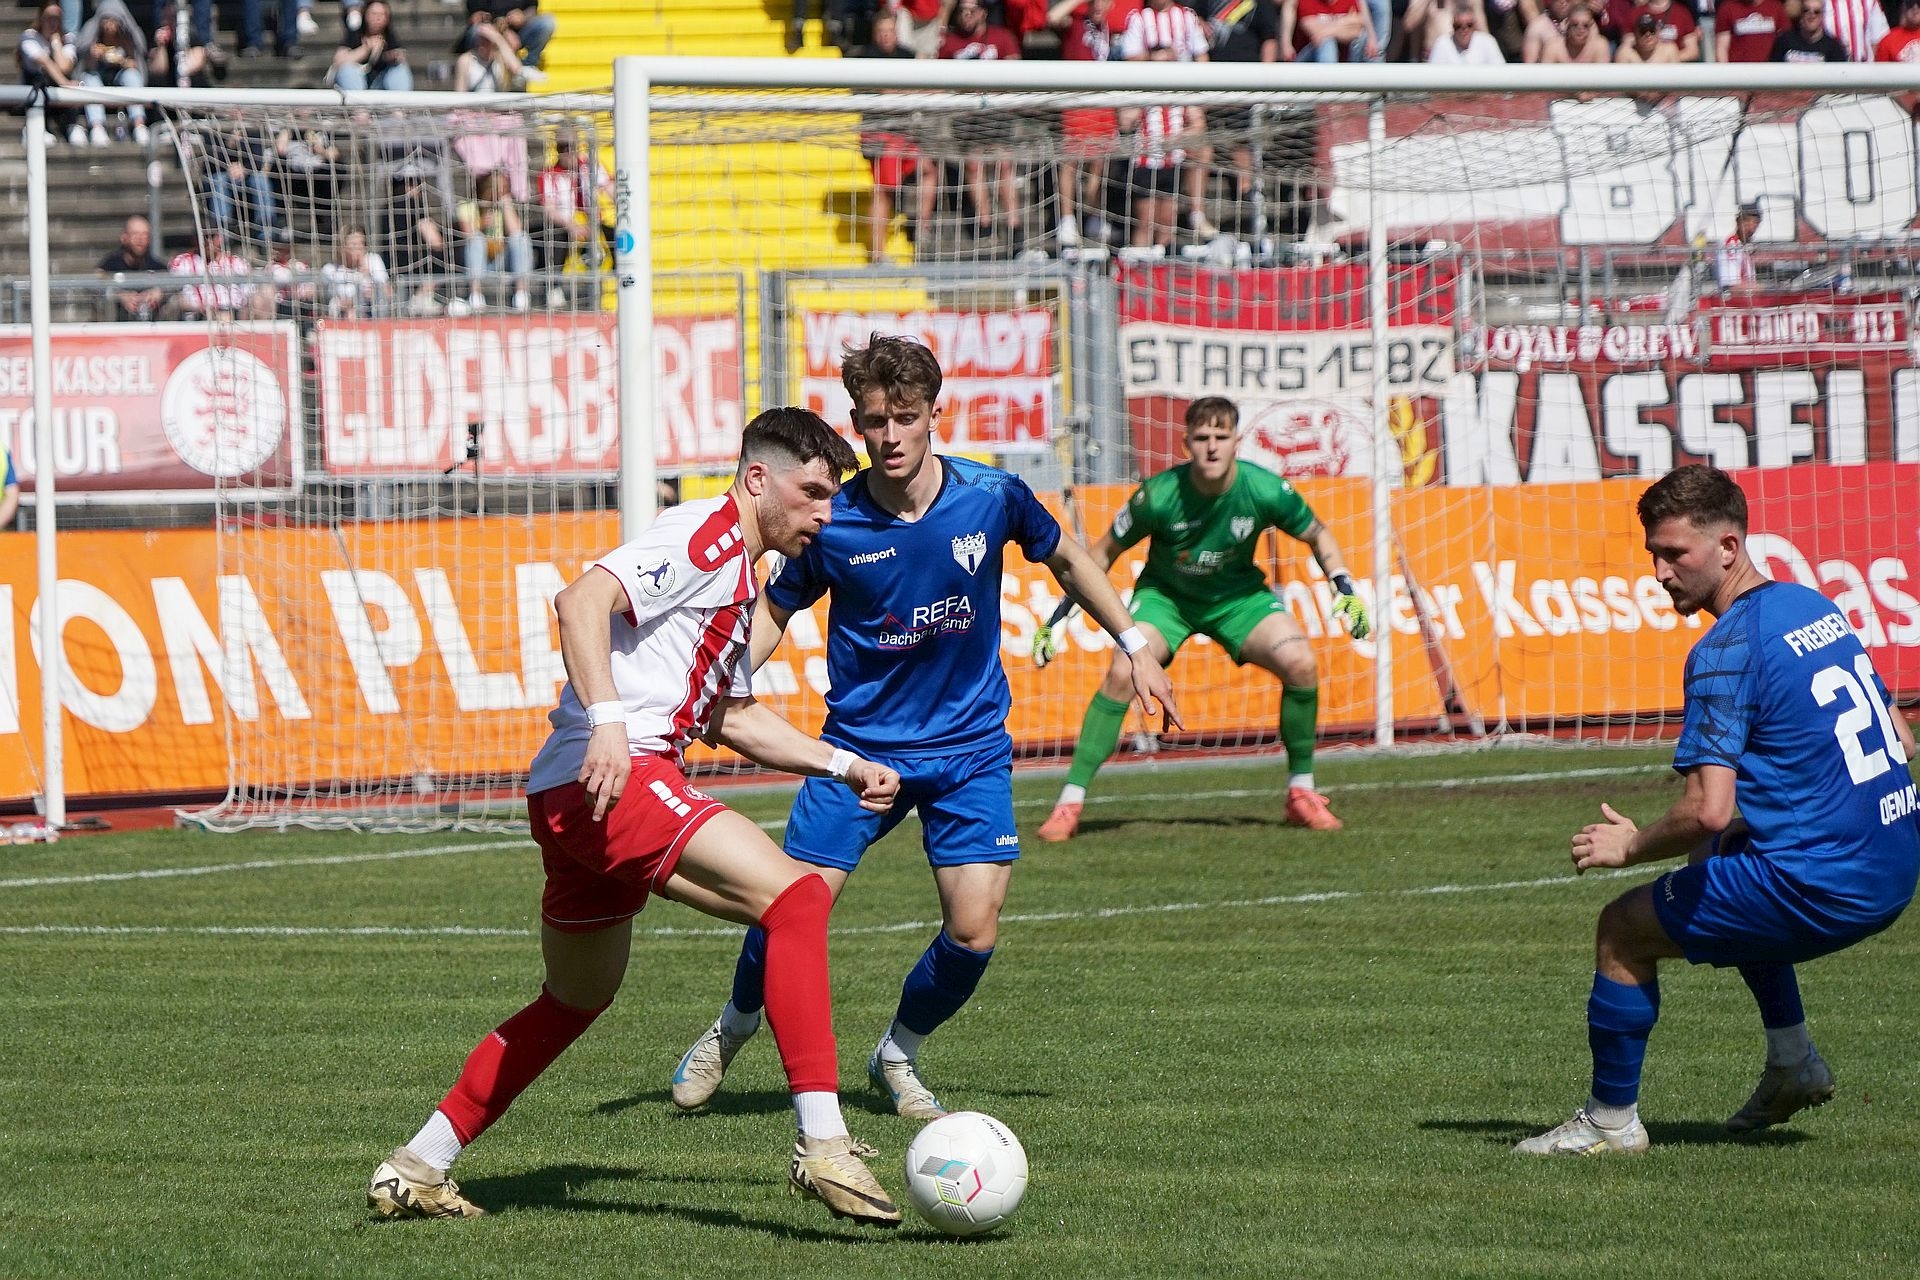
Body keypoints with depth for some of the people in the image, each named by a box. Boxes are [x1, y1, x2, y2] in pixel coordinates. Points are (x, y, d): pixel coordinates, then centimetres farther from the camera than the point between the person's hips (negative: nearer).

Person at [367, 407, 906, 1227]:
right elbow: (583, 600, -22)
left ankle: (415, 1170, 31)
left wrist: (843, 765, 29)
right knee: (796, 897, -20)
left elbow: (732, 717, 34)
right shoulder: (706, 536, -7)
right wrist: (608, 719, -32)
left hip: (574, 802, 11)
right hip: (615, 780, -11)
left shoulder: (738, 572, 24)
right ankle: (822, 1147, -26)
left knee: (575, 1003, 24)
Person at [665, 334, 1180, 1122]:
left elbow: (1066, 560, 10)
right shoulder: (833, 523, -13)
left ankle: (898, 1056, 18)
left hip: (970, 747, 1)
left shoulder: (991, 496, -10)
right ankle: (732, 1030, 23)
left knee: (974, 932, -10)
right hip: (861, 742, -1)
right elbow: (773, 611, 4)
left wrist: (1134, 646, 11)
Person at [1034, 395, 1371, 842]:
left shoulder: (1265, 490, -23)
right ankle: (1070, 801, -18)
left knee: (1300, 663, -21)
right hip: (1166, 595, -2)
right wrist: (1060, 615, -11)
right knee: (1121, 673, -26)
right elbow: (1105, 551, -10)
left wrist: (1344, 587, -15)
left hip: (1238, 594, 2)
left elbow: (1318, 535, -2)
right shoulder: (1159, 495, -26)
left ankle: (1301, 792, -2)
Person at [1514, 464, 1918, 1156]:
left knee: (1623, 929, 5)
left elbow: (1709, 811, -24)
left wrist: (1629, 847, -4)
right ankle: (1793, 1062, 35)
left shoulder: (1727, 649, -16)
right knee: (1731, 856, 36)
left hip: (1822, 888, -9)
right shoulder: (1815, 607, 11)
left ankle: (1611, 1119, 16)